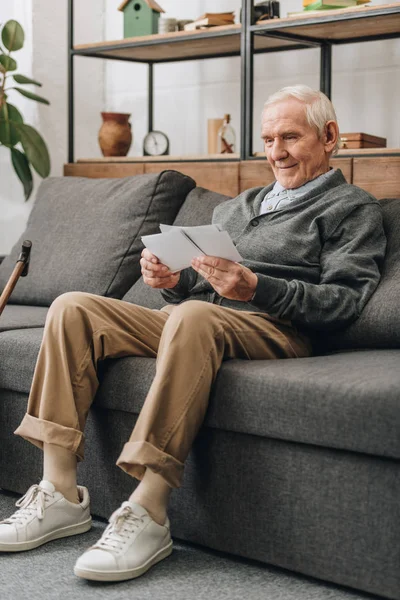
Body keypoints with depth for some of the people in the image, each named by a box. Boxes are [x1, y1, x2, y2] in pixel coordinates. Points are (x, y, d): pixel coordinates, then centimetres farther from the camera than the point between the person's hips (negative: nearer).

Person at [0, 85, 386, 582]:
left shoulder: (353, 209, 11)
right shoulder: (235, 207, 31)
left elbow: (346, 299, -6)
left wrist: (255, 288, -20)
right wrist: (172, 279, 0)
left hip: (273, 331, -7)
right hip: (189, 320, 7)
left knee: (195, 315, -40)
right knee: (73, 308, -12)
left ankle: (149, 512, -41)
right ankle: (60, 494, -19)